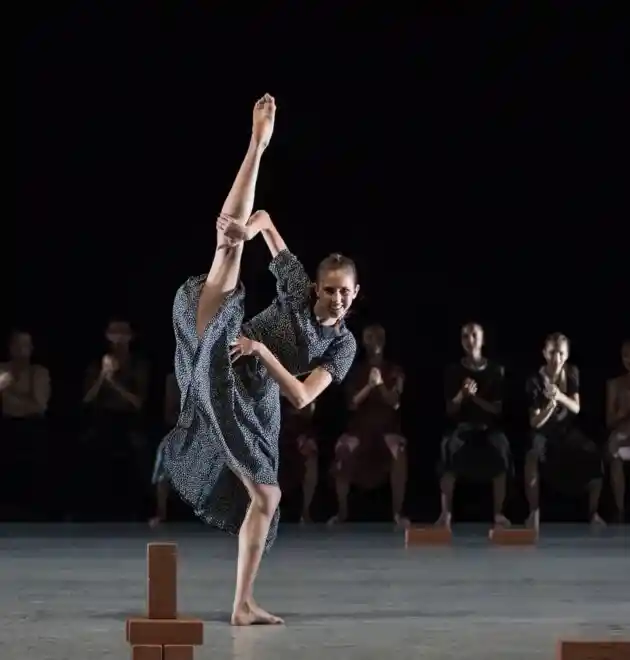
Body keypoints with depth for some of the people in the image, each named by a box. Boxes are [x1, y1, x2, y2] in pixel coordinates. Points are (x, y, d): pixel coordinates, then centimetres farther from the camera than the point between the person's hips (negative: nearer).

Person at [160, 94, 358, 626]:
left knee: (267, 498, 1)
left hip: (253, 408, 3)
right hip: (216, 373, -3)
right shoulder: (297, 290, 5)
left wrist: (263, 352, -17)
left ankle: (244, 605, 9)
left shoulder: (345, 344, 8)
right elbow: (263, 219, 7)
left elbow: (303, 396, -6)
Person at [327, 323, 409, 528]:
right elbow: (352, 403, -1)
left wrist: (381, 385, -21)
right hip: (360, 425, 1)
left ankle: (397, 512, -28)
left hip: (387, 425, -1)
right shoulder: (356, 371, 8)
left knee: (398, 450, -36)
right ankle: (342, 511, -18)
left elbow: (394, 403, -4)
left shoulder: (394, 371, 7)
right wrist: (369, 386, -16)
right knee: (343, 450, -32)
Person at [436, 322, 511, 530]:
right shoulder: (453, 371, 5)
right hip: (461, 426, 0)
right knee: (450, 448, -36)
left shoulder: (496, 370, 4)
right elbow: (450, 411, 4)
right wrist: (462, 394, -16)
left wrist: (476, 397, -14)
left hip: (488, 426, 0)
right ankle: (446, 513, -34)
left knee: (501, 447, -35)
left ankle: (498, 513, -26)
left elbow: (498, 409, 1)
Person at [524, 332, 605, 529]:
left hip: (568, 429, 3)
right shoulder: (535, 381, -14)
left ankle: (593, 512, -11)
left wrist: (560, 396, -27)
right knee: (532, 454, -37)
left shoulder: (572, 373, -2)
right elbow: (535, 423, -16)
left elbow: (576, 408, -7)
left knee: (594, 453, -25)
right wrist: (551, 403, -35)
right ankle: (534, 512, -28)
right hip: (544, 431, -3)